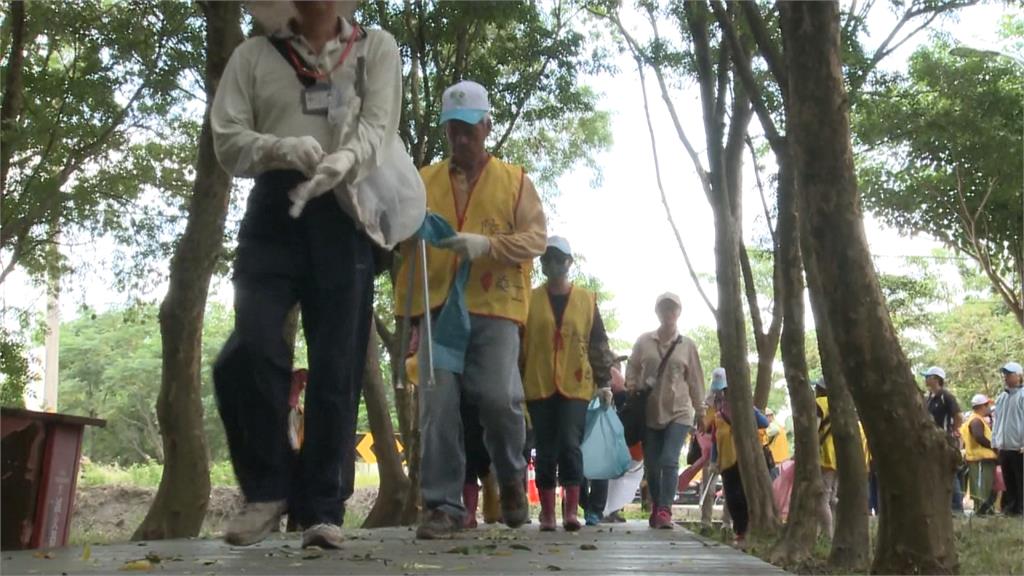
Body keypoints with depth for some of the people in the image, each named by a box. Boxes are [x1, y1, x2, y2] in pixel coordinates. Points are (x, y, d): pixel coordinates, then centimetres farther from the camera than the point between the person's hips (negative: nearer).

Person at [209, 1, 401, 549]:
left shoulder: (377, 48, 14)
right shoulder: (254, 54, 15)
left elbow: (379, 125, -1)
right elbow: (227, 138, 5)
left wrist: (345, 159, -24)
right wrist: (282, 148, -16)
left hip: (343, 220, 0)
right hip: (273, 214, 1)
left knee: (336, 368, -1)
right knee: (251, 347, -16)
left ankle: (323, 508, 6)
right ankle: (269, 485, 4)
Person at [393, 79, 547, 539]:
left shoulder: (515, 180, 13)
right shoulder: (424, 180, 17)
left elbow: (536, 237, 3)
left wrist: (487, 245, -13)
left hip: (495, 307, -1)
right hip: (439, 306, 2)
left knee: (499, 399, -10)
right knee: (437, 407, -5)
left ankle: (512, 478, 18)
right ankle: (442, 505, 3)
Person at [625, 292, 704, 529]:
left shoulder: (687, 345, 3)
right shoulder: (644, 341, 4)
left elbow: (695, 380, 7)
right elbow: (632, 369, 10)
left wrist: (700, 411, 7)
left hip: (679, 413, -1)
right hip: (649, 413, 2)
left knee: (669, 461, -14)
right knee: (652, 465, 7)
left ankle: (664, 511, -14)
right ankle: (656, 509, 22)